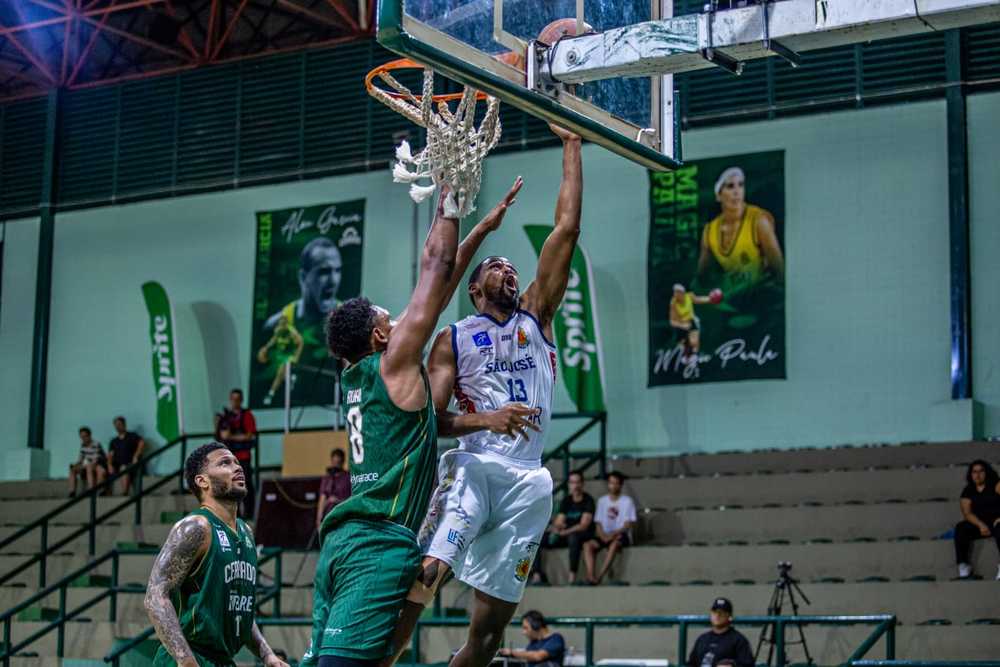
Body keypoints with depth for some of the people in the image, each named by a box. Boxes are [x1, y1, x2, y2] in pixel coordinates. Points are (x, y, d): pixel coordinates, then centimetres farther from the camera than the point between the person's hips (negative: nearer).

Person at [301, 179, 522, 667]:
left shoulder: (358, 376, 18)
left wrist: (482, 229, 30)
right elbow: (435, 267, 2)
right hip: (381, 540, -9)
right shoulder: (394, 363, -2)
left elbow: (436, 289, 24)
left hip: (342, 538, 9)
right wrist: (449, 195, 11)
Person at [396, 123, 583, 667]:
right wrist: (486, 420, -17)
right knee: (423, 576, -25)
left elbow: (567, 229, 14)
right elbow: (431, 419, 2)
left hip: (528, 483, 4)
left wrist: (571, 146, 13)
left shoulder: (536, 318, 19)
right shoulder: (454, 339, 11)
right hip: (474, 468, -4)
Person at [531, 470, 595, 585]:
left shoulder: (588, 500, -7)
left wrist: (564, 532, -27)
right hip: (566, 535, 6)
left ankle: (572, 577, -44)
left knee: (573, 536, -42)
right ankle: (537, 575, -19)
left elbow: (584, 525, -16)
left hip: (584, 535, -6)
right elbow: (559, 522, 7)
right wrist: (555, 527, -19)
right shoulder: (566, 500, 10)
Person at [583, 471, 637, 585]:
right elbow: (598, 523, 9)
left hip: (622, 535, -4)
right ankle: (590, 576, -40)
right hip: (605, 535, 4)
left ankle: (600, 576, -43)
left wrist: (613, 534, -20)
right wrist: (603, 536, -12)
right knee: (588, 544, -26)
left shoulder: (627, 501, 2)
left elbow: (628, 524, -6)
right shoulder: (602, 501, 14)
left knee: (614, 543, -39)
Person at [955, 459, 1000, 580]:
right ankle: (963, 565, -28)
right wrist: (981, 525, -21)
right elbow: (967, 513, -2)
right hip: (978, 524, 3)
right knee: (960, 528, -26)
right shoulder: (968, 492, 10)